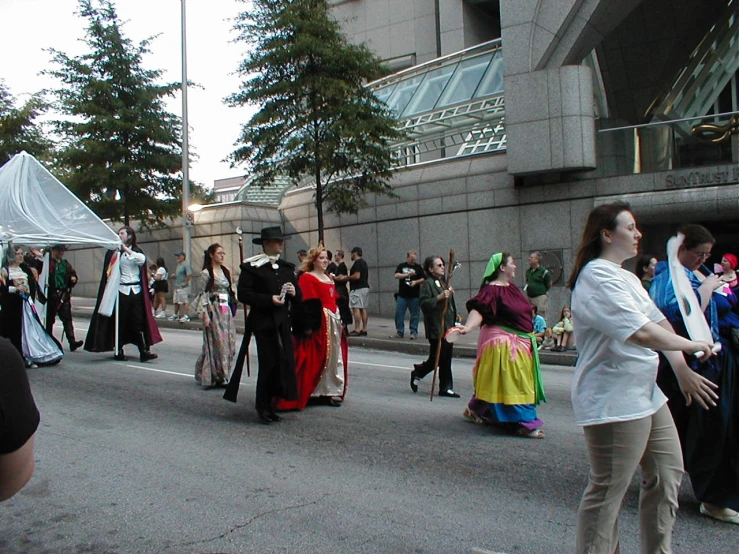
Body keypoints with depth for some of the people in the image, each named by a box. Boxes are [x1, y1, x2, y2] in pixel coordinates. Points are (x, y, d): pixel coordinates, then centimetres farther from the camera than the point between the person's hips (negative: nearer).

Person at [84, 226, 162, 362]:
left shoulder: (137, 250, 12)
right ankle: (118, 351, 13)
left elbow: (142, 259, -11)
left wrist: (126, 249, -12)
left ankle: (144, 351, -5)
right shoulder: (114, 251, 4)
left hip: (136, 291, 2)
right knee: (120, 322, 3)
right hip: (121, 290, -2)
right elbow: (109, 270, -11)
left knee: (139, 321, -2)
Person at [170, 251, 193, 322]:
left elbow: (189, 274, -26)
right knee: (176, 302, 17)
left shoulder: (186, 265, -14)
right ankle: (175, 315, 28)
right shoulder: (178, 265, 17)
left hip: (183, 287, -10)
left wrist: (185, 282, -21)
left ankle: (186, 316, -6)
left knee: (184, 302, -8)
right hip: (177, 287, 10)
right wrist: (174, 275, 11)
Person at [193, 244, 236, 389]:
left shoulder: (226, 271, 13)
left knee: (229, 343, 4)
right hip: (213, 310, -6)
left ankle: (222, 375, 15)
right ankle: (214, 377, 6)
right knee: (216, 343, -4)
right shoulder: (206, 273, -5)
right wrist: (205, 315, -13)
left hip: (226, 311, 6)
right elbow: (203, 294, -8)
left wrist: (231, 308, 12)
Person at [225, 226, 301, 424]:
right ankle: (263, 407, 11)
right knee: (268, 364, -4)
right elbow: (243, 294, -10)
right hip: (263, 323, -5)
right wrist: (269, 299, -19)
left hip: (283, 323, 6)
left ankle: (268, 404, 17)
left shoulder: (287, 267, 16)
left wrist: (294, 293, -4)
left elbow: (298, 297, 20)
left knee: (285, 363, 2)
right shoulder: (251, 266, -2)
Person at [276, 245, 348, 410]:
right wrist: (308, 326, -23)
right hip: (318, 324, -9)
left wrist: (340, 320, 15)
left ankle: (332, 391, 21)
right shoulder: (307, 278, -9)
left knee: (334, 358, 12)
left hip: (333, 323, 9)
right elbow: (307, 305, -17)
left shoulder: (329, 279, 18)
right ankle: (318, 392, 6)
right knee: (317, 358, -3)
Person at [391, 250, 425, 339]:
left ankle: (414, 332, 9)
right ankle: (399, 332, 12)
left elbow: (423, 279, 4)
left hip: (414, 296, -1)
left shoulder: (418, 267, 6)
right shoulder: (401, 266, 8)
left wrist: (416, 282, -14)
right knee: (399, 314, 2)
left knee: (415, 315, 1)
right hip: (402, 295, 1)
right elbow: (396, 275, -6)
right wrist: (407, 274, -17)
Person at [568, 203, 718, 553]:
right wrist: (693, 346, -13)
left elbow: (660, 323, 14)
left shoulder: (627, 278, 15)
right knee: (607, 490, -1)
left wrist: (683, 372, 4)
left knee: (668, 474, 21)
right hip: (612, 402, -11)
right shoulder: (598, 278, -19)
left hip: (646, 394, 11)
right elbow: (643, 333, -27)